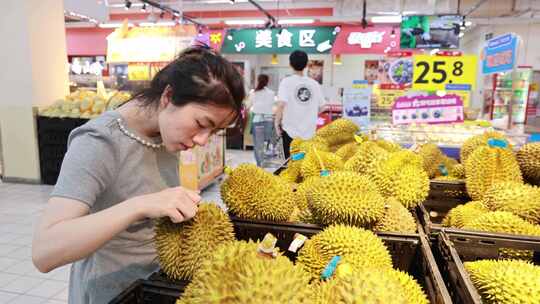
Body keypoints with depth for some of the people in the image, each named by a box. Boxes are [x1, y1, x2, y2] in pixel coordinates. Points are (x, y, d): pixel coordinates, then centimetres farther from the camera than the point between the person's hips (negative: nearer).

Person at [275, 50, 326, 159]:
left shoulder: (287, 82, -8)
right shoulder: (314, 84, 3)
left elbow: (281, 105, -19)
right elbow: (321, 107, 8)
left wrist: (277, 122, -6)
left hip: (290, 131, -3)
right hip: (309, 132, 3)